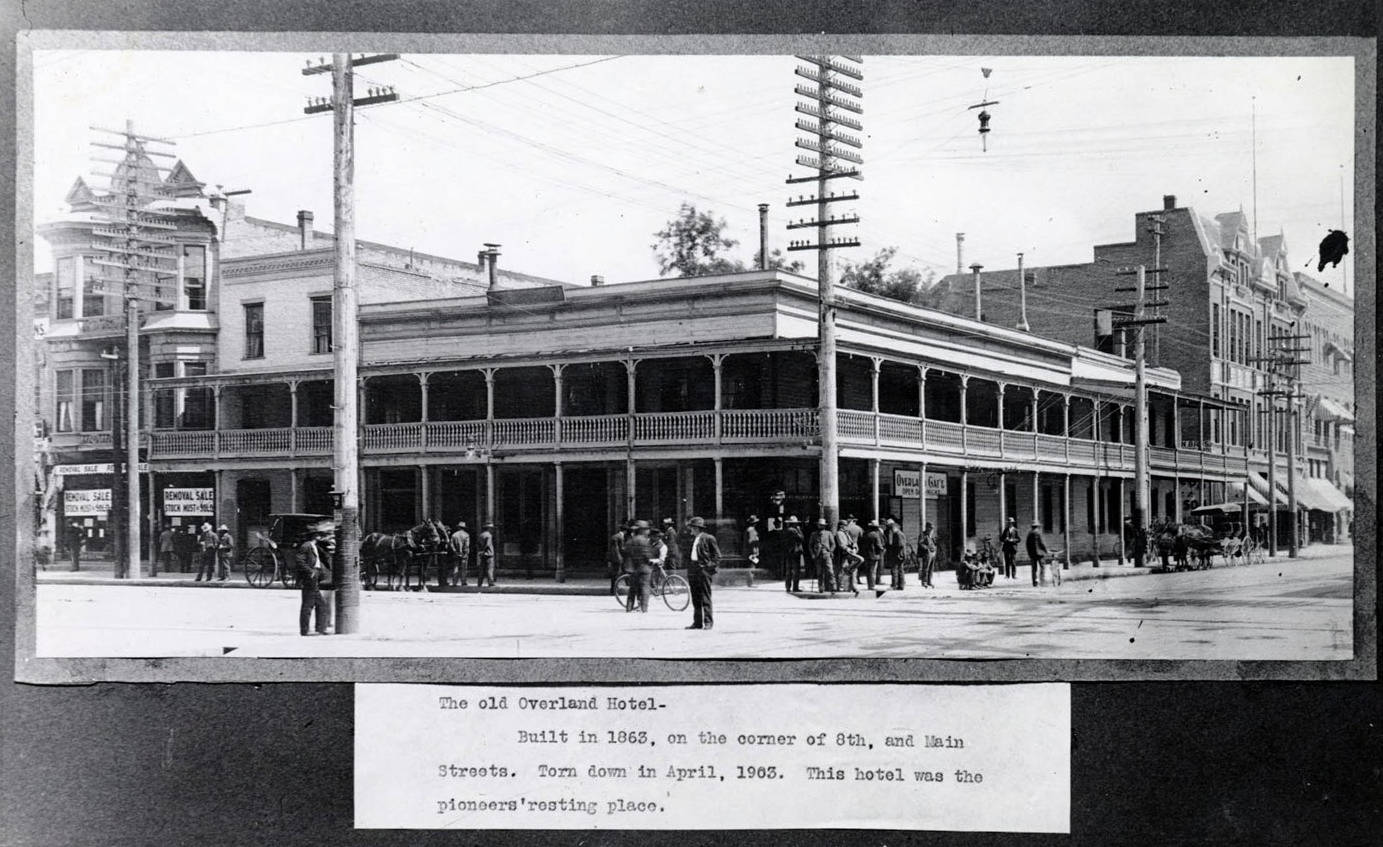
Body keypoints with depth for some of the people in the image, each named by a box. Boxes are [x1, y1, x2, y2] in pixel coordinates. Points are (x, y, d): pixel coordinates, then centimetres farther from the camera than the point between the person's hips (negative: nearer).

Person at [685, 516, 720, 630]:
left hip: (703, 569, -7)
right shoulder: (692, 540, 17)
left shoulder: (708, 538, -4)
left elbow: (717, 554, -3)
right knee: (695, 598, 9)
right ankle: (697, 622, 13)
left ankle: (708, 621, -2)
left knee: (705, 598, -6)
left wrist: (711, 565, -12)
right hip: (692, 571, 7)